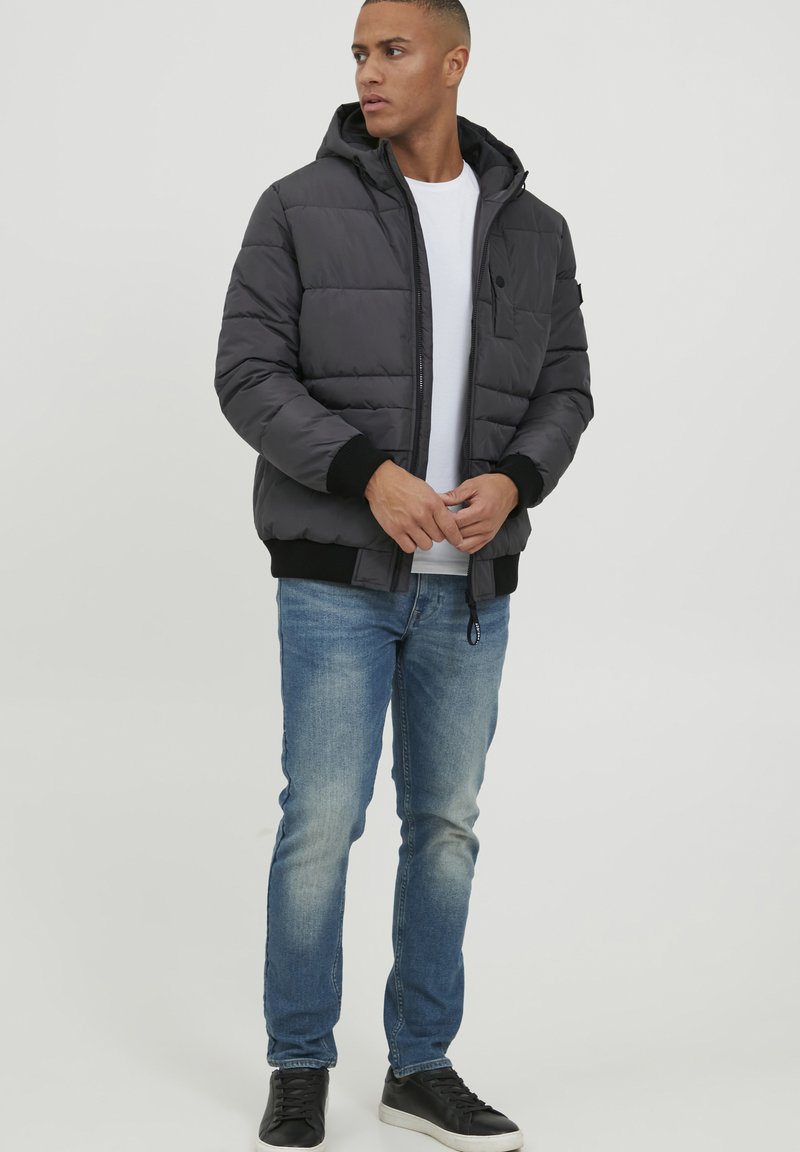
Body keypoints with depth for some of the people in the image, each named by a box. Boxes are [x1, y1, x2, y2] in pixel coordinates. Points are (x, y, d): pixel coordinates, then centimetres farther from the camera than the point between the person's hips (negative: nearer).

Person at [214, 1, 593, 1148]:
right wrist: (370, 474, -22)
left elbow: (562, 393, 7)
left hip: (470, 585, 4)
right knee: (321, 824, -3)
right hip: (337, 578, -3)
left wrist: (513, 482, -14)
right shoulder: (301, 207, -4)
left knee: (447, 825, 9)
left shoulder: (534, 230, 6)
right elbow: (249, 375, -9)